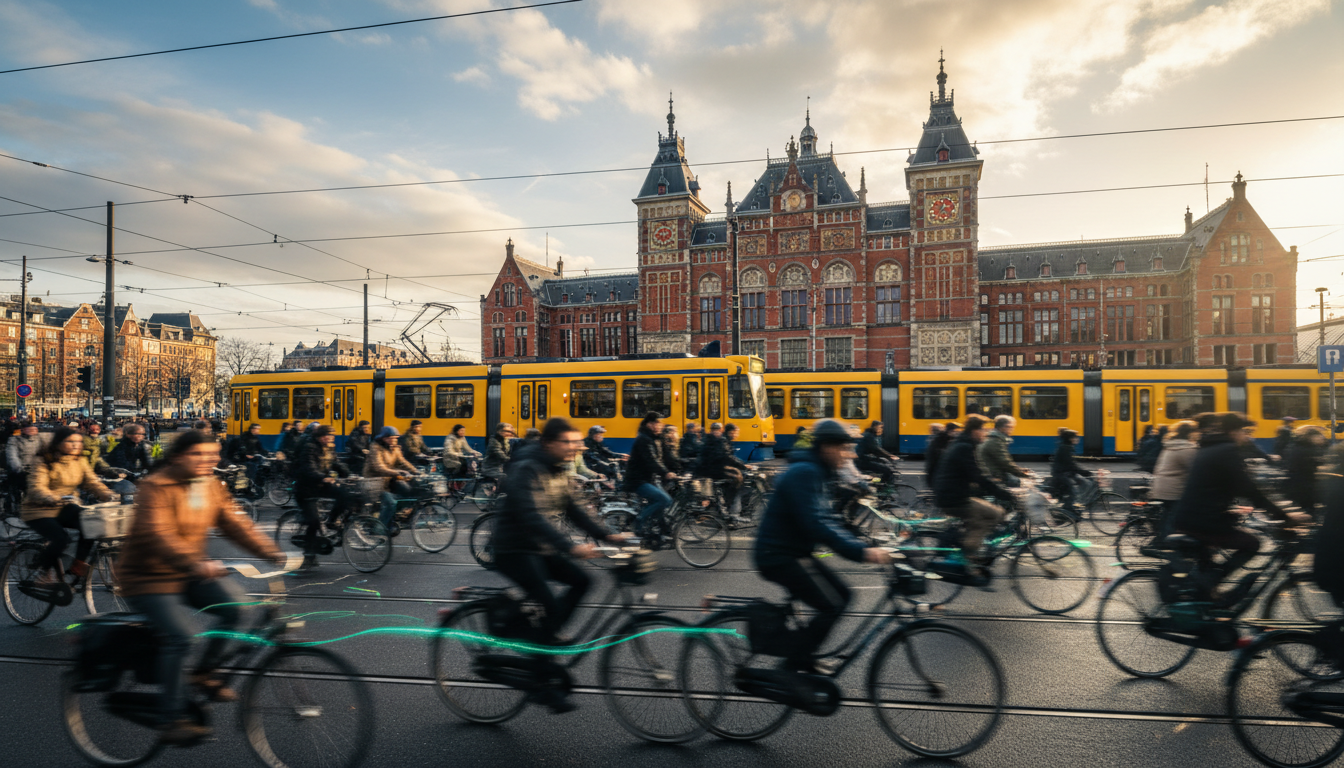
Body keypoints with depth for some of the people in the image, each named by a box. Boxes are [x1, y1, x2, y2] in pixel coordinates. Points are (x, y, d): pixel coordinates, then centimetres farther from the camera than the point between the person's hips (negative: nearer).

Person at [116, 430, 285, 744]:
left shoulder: (211, 487, 3)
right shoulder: (156, 488, -18)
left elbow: (235, 524, -2)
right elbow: (156, 535, -31)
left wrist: (272, 553, -16)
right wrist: (195, 563, -45)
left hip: (190, 575, 6)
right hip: (148, 577, -6)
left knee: (235, 605, -14)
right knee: (179, 636, -21)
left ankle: (205, 672, 6)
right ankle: (171, 720, -7)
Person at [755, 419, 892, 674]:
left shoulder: (819, 474, 14)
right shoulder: (804, 473, -19)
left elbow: (828, 521, 17)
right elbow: (816, 524, -29)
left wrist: (862, 547, 5)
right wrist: (861, 552, -32)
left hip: (794, 552, 10)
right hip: (778, 556, -10)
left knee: (841, 595, 8)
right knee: (831, 606, -13)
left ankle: (803, 657, 17)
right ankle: (793, 668, -1)